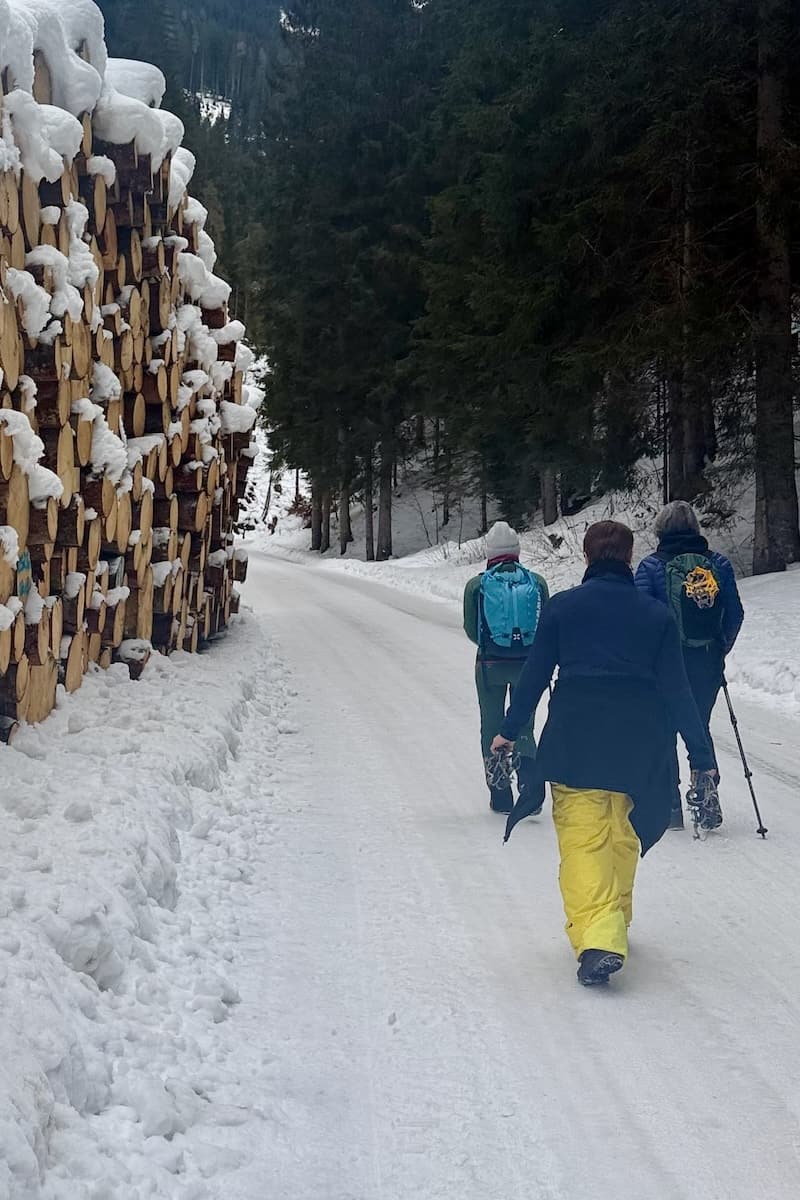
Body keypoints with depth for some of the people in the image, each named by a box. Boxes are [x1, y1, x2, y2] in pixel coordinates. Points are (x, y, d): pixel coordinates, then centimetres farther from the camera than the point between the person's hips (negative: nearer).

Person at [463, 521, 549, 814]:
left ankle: (501, 795, 13)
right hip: (528, 663, 1)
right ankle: (530, 782, -7)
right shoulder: (536, 582, -3)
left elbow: (471, 630, -2)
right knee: (524, 726, 14)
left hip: (491, 665, -1)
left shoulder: (477, 585, -6)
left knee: (493, 728, 12)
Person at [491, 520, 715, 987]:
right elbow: (677, 689, 2)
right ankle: (616, 921, 34)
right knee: (623, 835, 20)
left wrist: (509, 730, 15)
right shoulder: (656, 614, 4)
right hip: (638, 746, 2)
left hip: (574, 743, -2)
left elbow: (535, 675, 3)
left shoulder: (562, 607, 0)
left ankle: (598, 937, -22)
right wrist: (701, 754, 6)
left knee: (583, 839, -6)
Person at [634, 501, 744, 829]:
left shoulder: (651, 566, -7)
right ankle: (708, 796, 2)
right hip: (708, 665, 3)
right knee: (700, 729, 17)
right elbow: (735, 613, 3)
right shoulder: (718, 564, 3)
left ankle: (670, 805, 9)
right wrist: (720, 651, 15)